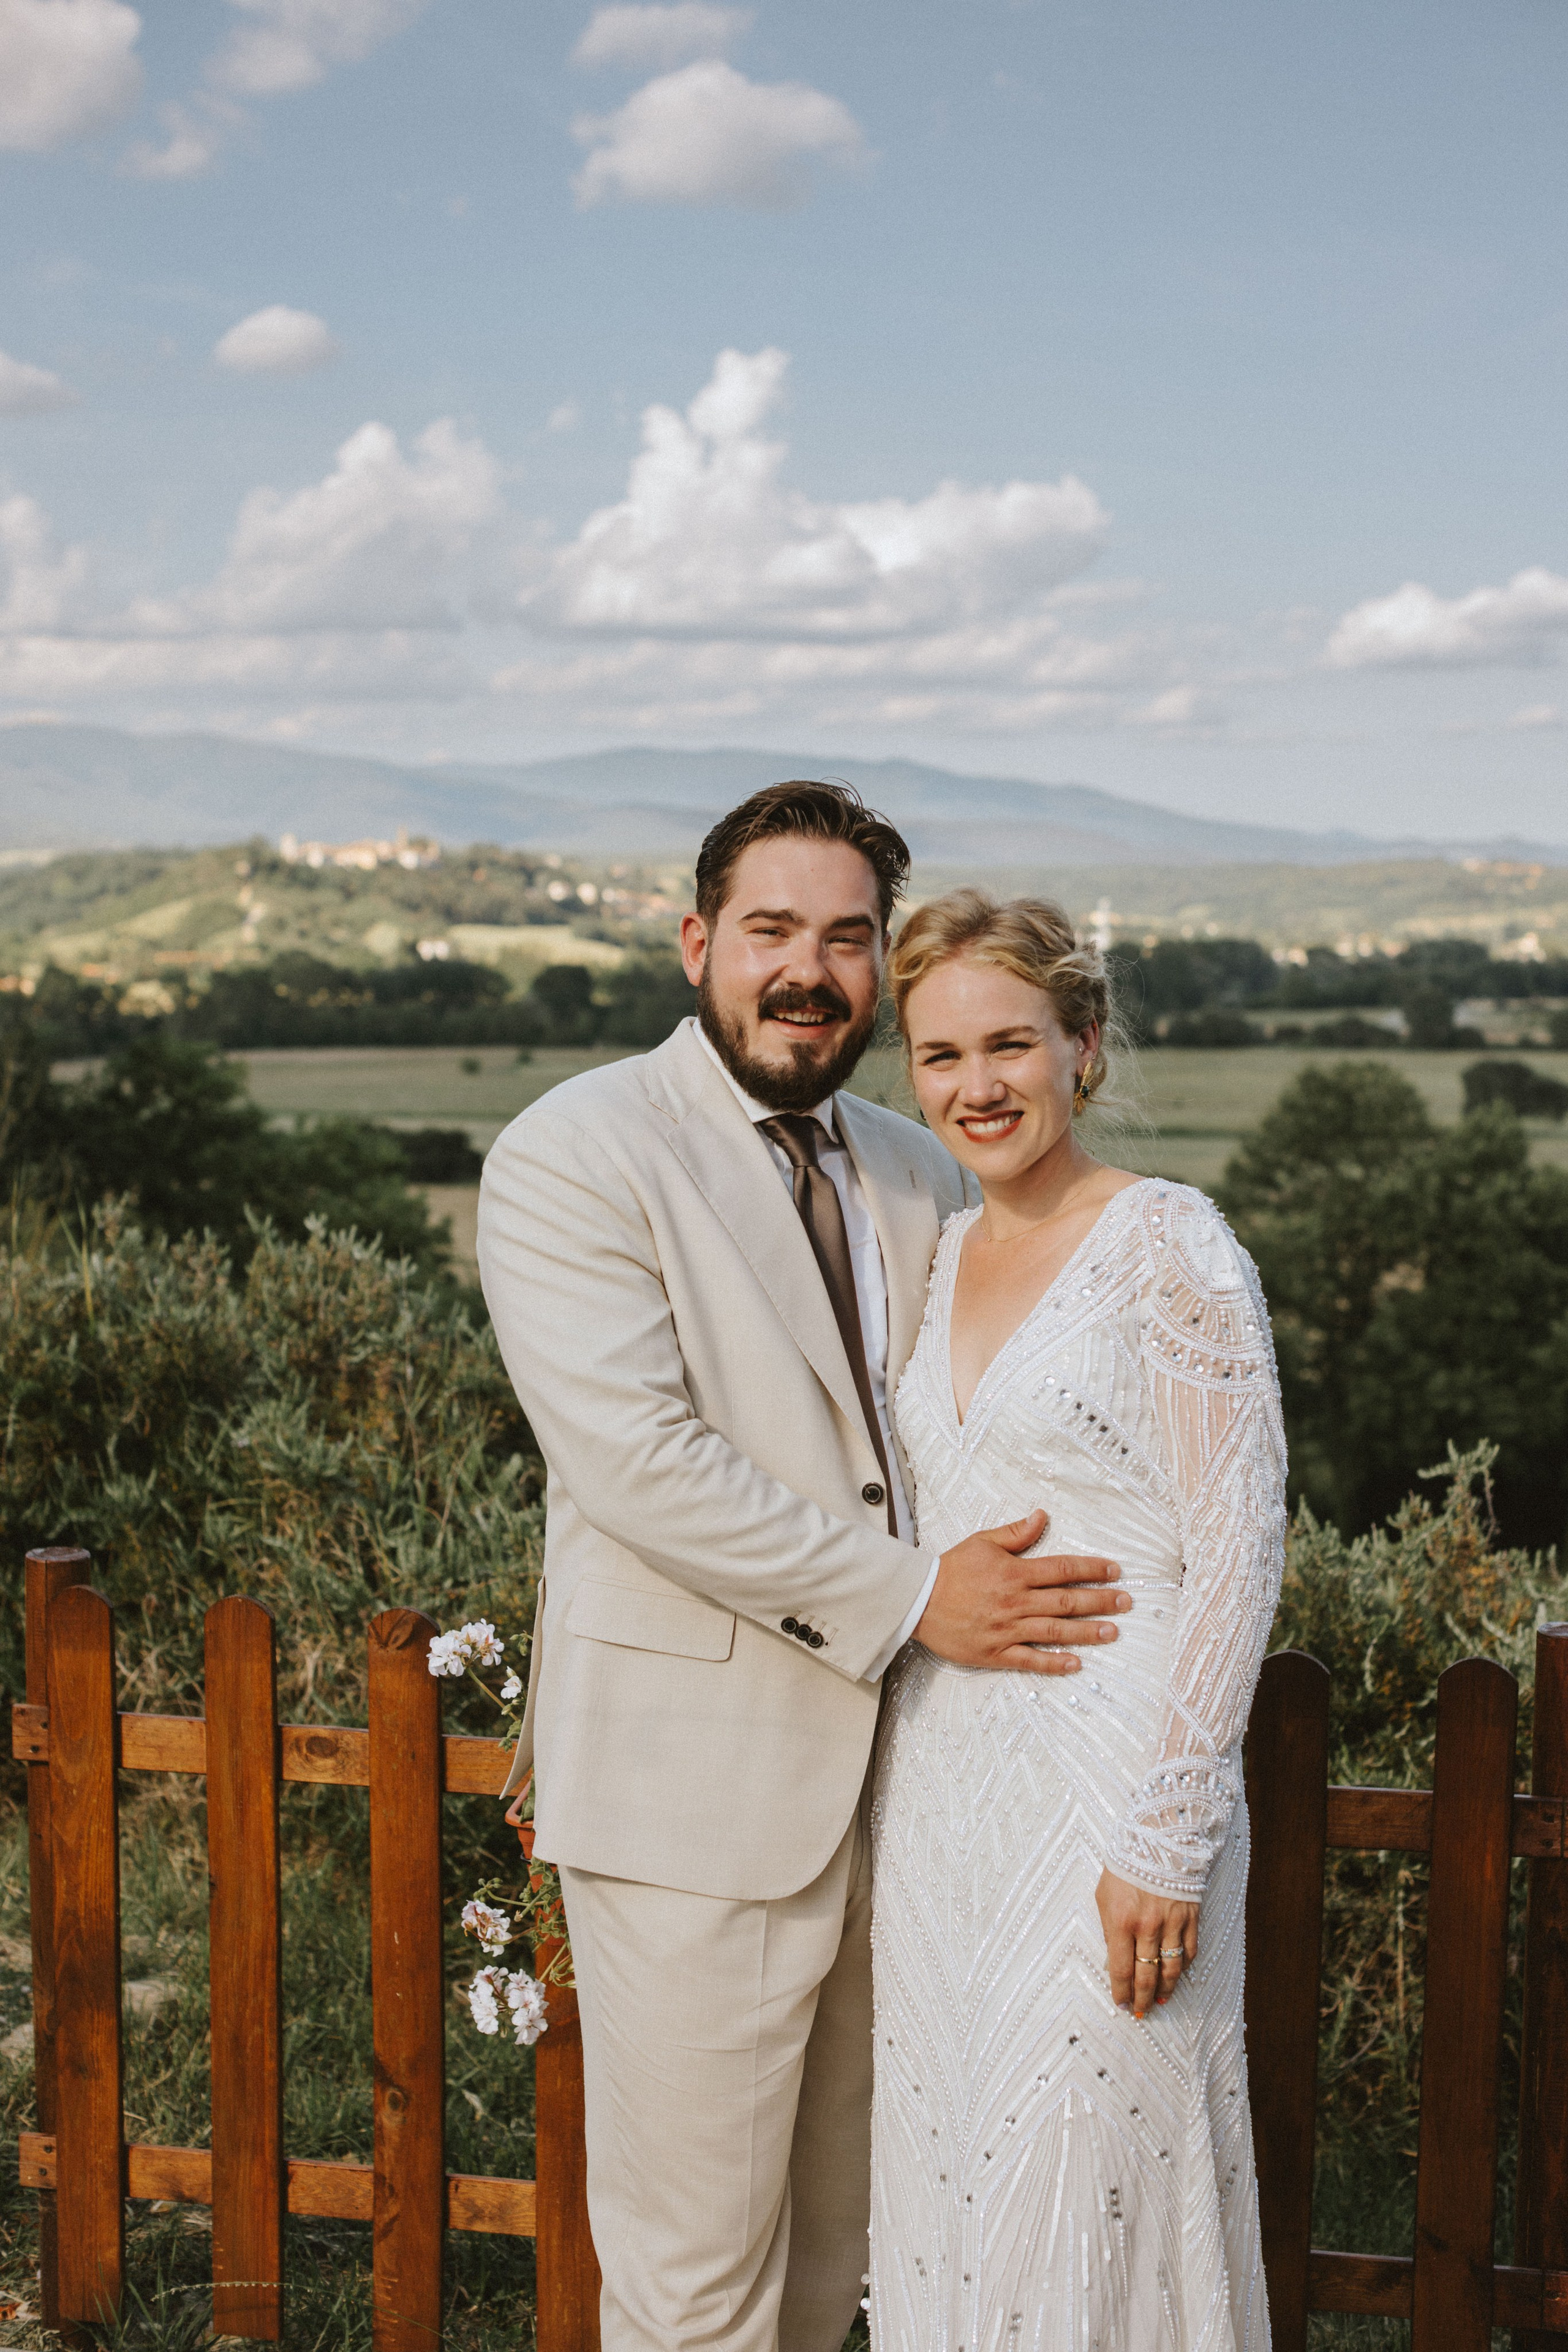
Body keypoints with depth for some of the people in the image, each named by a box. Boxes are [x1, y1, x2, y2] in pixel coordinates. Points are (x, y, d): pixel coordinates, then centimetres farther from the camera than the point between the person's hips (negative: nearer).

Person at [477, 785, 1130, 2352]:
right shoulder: (575, 1157, -9)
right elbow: (636, 1459, -19)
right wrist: (908, 1598, -19)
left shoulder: (923, 1176, 12)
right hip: (693, 1791, -6)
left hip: (897, 1779, 6)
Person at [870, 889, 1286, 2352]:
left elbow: (1236, 1551, -13)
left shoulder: (1168, 1244, -10)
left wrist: (1167, 1835, -16)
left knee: (1084, 2197, 0)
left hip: (1109, 1782, -6)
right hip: (939, 1780, 7)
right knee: (948, 2172, 13)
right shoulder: (935, 1256, 10)